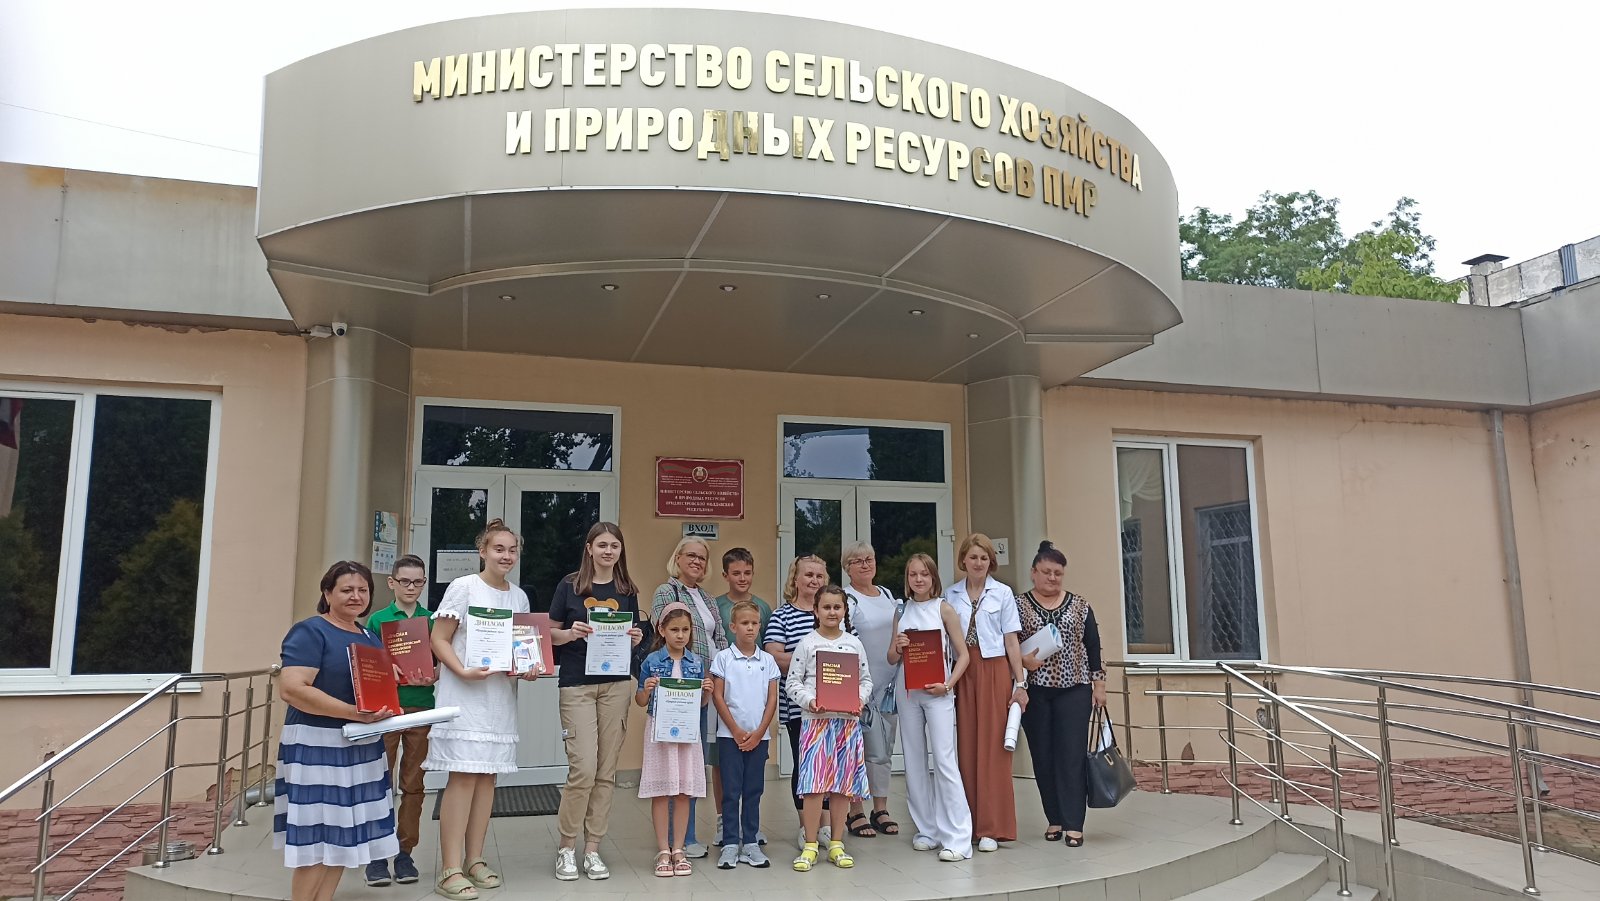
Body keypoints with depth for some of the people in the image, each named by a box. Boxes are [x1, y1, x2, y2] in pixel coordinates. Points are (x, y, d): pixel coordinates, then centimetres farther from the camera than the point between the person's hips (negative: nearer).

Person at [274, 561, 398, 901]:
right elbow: (292, 689, -22)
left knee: (343, 834, 12)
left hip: (361, 746, 8)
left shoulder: (370, 637, 14)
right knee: (316, 838, -4)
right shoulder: (309, 632, -11)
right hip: (318, 746, -8)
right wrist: (354, 713, -26)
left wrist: (388, 709, 1)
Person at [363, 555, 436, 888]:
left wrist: (432, 677, -13)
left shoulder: (432, 621, 7)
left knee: (413, 784, 7)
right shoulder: (378, 620, 4)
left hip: (421, 708, 1)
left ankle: (404, 852, 16)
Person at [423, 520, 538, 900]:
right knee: (464, 777, -8)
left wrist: (530, 669, -3)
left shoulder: (519, 596, 11)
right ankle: (450, 870, -2)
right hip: (464, 694, -6)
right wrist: (464, 672, -22)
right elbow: (439, 640, -8)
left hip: (501, 695, 6)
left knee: (487, 776, 9)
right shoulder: (463, 587, -6)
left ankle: (474, 860, 19)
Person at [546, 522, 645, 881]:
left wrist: (636, 638, -6)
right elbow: (551, 633, 2)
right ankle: (566, 847, 9)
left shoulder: (627, 591, 10)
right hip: (577, 685, -3)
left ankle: (592, 849, 16)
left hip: (616, 685, 3)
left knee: (606, 771, 5)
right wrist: (570, 633, -17)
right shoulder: (570, 585, 1)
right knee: (583, 768, -10)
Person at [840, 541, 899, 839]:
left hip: (889, 685, 7)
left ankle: (880, 810, 20)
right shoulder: (846, 599, -8)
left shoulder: (887, 595, 13)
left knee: (885, 749, 11)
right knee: (860, 750, -4)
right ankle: (854, 813, 6)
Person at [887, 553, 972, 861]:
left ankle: (957, 838, -7)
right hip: (907, 691, 5)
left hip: (937, 692, -4)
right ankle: (927, 830, 18)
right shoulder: (901, 612, 10)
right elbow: (891, 659, 13)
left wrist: (948, 684, -15)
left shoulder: (944, 609, -1)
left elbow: (963, 654, -2)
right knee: (914, 761, 7)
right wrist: (897, 647, -10)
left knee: (944, 760, -10)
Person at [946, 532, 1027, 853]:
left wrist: (1020, 683, -1)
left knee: (993, 748, -2)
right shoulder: (951, 595, 9)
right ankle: (966, 824, 13)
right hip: (961, 674, 2)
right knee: (965, 748, 2)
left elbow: (1011, 641, 3)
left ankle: (991, 828, 4)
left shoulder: (1002, 593, 5)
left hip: (994, 672, -2)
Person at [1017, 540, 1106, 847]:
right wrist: (1022, 659, -16)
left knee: (1072, 755, -5)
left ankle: (1073, 824, -1)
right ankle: (1054, 819, 17)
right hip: (1035, 691, 0)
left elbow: (1093, 647, 9)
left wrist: (1098, 683, 5)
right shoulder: (1019, 606, 2)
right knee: (1043, 756, 5)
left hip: (1074, 689, 0)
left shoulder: (1080, 606, 7)